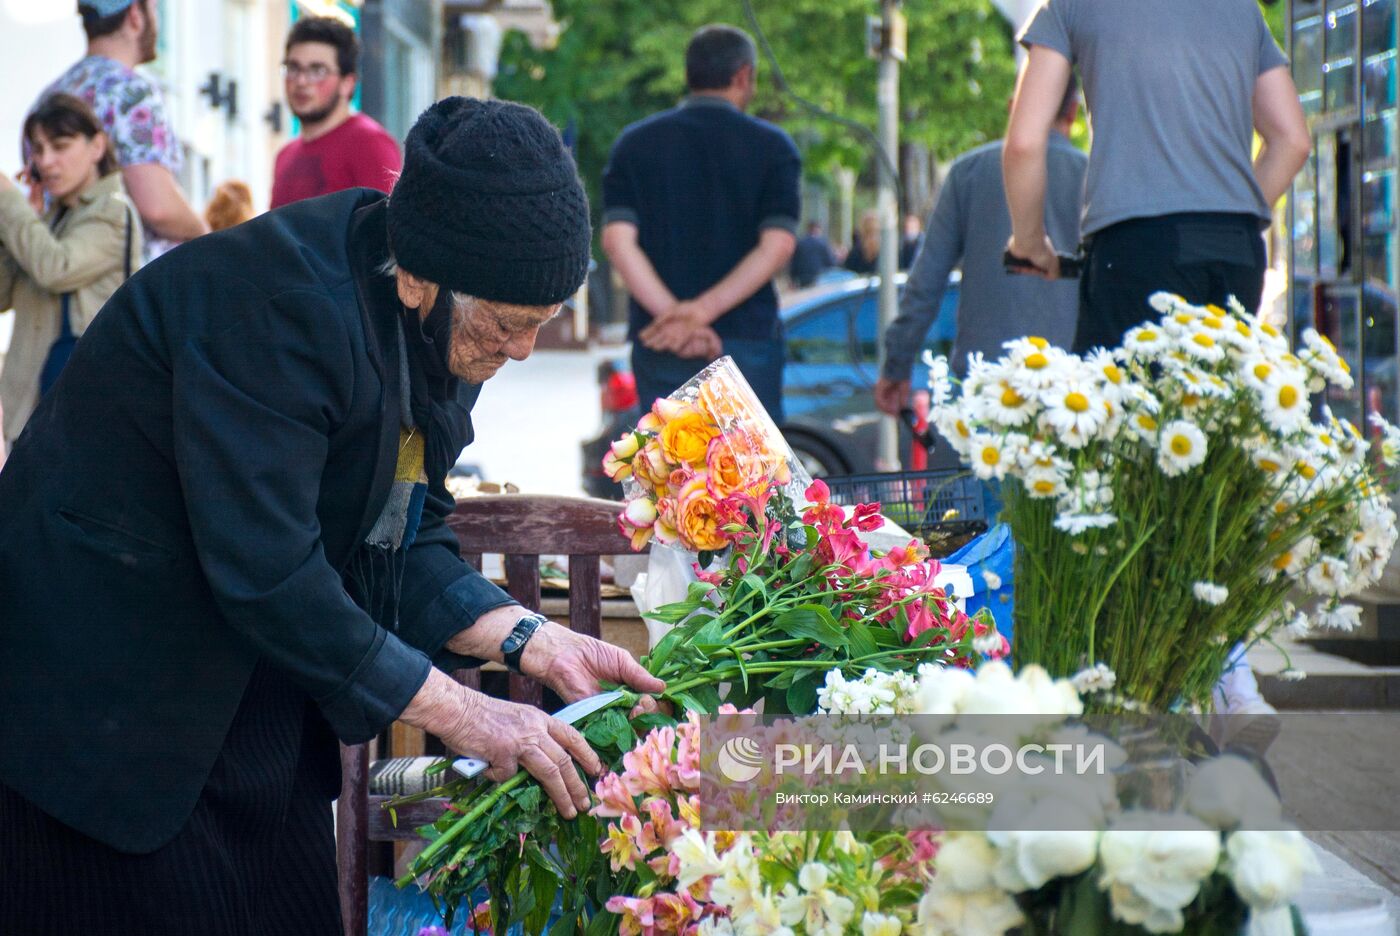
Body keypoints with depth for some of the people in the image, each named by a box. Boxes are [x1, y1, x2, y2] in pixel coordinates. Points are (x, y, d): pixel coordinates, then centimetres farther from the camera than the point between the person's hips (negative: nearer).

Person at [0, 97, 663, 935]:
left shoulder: (441, 327, 0)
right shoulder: (272, 300, -27)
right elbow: (266, 573, -30)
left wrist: (530, 641, -8)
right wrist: (457, 712, -24)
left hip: (259, 701, 8)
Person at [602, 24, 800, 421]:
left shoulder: (635, 144, 7)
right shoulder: (771, 146, 1)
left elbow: (618, 239, -6)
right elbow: (778, 244, -10)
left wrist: (671, 313, -12)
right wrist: (702, 312, -14)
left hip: (658, 342, 2)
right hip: (747, 339, -2)